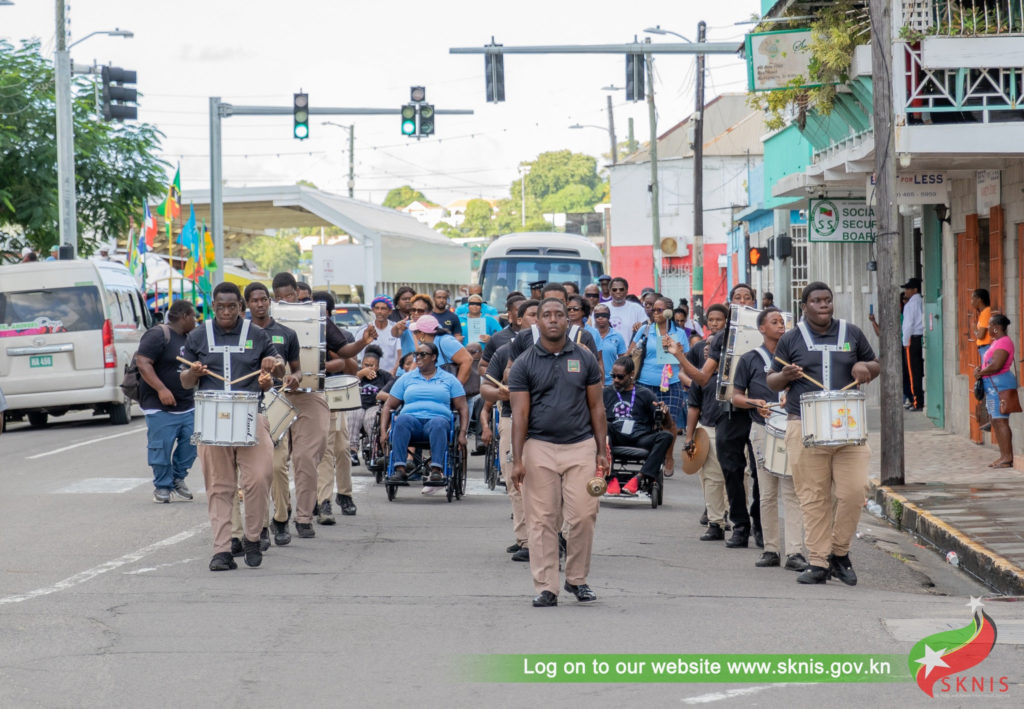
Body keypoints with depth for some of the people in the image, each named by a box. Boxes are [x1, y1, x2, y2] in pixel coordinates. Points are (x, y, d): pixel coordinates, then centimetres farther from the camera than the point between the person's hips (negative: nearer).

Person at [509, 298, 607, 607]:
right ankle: (546, 587, 3)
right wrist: (517, 460, -6)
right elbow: (520, 414, 0)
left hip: (581, 446, 1)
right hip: (540, 447, -1)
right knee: (542, 520, -1)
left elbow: (596, 408, 10)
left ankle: (577, 579, 14)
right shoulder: (524, 364, 3)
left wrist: (602, 451, 4)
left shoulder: (585, 359, 8)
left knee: (583, 516, -3)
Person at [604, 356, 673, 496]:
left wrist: (664, 412, -12)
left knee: (667, 436, -27)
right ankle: (611, 478, -41)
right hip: (616, 439, 0)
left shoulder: (644, 394, 16)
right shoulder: (606, 393, 19)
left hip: (639, 439, 0)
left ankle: (638, 478, -36)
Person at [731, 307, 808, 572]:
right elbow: (736, 397, 8)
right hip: (763, 429, 0)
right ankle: (770, 549, 11)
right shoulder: (750, 360, 7)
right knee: (767, 493, 3)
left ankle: (794, 552, -11)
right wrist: (756, 404, -10)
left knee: (791, 492, -7)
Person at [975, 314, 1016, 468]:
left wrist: (980, 373, -10)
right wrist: (979, 369, 4)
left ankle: (1008, 458, -13)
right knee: (995, 420, 11)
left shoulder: (1003, 342, -15)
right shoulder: (997, 341, 19)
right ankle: (1003, 456, 13)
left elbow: (996, 366, -24)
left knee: (1001, 420, -12)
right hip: (993, 385, 11)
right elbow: (989, 363, 24)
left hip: (1000, 384, -11)